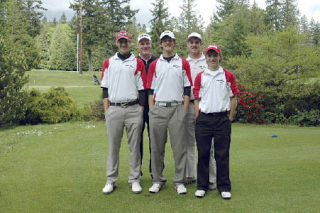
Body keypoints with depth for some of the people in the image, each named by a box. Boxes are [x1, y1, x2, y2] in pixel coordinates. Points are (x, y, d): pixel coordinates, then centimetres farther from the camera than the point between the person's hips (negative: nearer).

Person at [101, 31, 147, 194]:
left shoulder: (138, 63, 8)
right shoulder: (109, 62, 13)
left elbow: (141, 88, 5)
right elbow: (105, 87, 10)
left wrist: (141, 110, -1)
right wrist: (106, 109, 2)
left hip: (133, 109, -1)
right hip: (114, 109, 1)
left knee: (134, 145, 3)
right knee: (113, 145, 5)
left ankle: (135, 180, 13)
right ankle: (111, 180, 14)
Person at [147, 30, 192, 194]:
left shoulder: (183, 63, 10)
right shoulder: (154, 65, 13)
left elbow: (187, 88, 6)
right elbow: (150, 89, 10)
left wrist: (185, 110, -2)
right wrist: (151, 110, 1)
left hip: (177, 108, -1)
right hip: (158, 109, 1)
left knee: (179, 146, -1)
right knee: (156, 147, 4)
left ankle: (180, 181, 9)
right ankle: (158, 180, 16)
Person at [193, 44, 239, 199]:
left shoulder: (228, 76, 6)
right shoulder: (200, 77, 8)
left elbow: (233, 98, 7)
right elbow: (197, 99, 8)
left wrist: (230, 118, 1)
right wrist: (198, 120, 1)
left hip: (222, 119, -1)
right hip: (203, 119, 1)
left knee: (222, 154, 2)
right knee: (203, 153, 5)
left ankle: (224, 187, 13)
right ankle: (201, 186, 15)